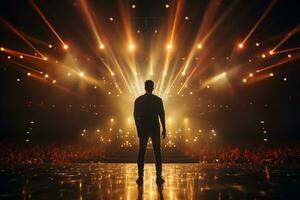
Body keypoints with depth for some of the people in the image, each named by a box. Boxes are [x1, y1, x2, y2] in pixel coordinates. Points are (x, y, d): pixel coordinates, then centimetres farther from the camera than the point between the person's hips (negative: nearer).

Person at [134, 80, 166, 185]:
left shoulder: (138, 100, 0)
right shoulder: (158, 100, -4)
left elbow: (136, 116, 4)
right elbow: (162, 115, -3)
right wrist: (164, 129, 5)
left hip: (143, 129, 1)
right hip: (155, 129, -1)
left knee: (141, 153, 7)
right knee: (157, 153, 6)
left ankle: (140, 177, 8)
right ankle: (159, 177, 7)